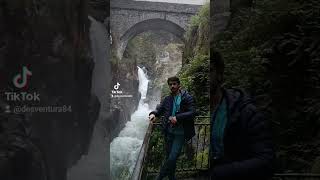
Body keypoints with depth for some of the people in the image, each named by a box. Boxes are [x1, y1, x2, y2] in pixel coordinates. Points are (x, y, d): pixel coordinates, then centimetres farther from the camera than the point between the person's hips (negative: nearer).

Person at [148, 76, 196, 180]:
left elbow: (192, 113, -11)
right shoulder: (167, 99, 10)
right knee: (169, 158, 10)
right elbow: (159, 109, 6)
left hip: (180, 133, -4)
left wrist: (177, 117, -20)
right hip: (169, 132, 4)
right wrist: (153, 113, -18)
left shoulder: (187, 98, -3)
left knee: (172, 158, -11)